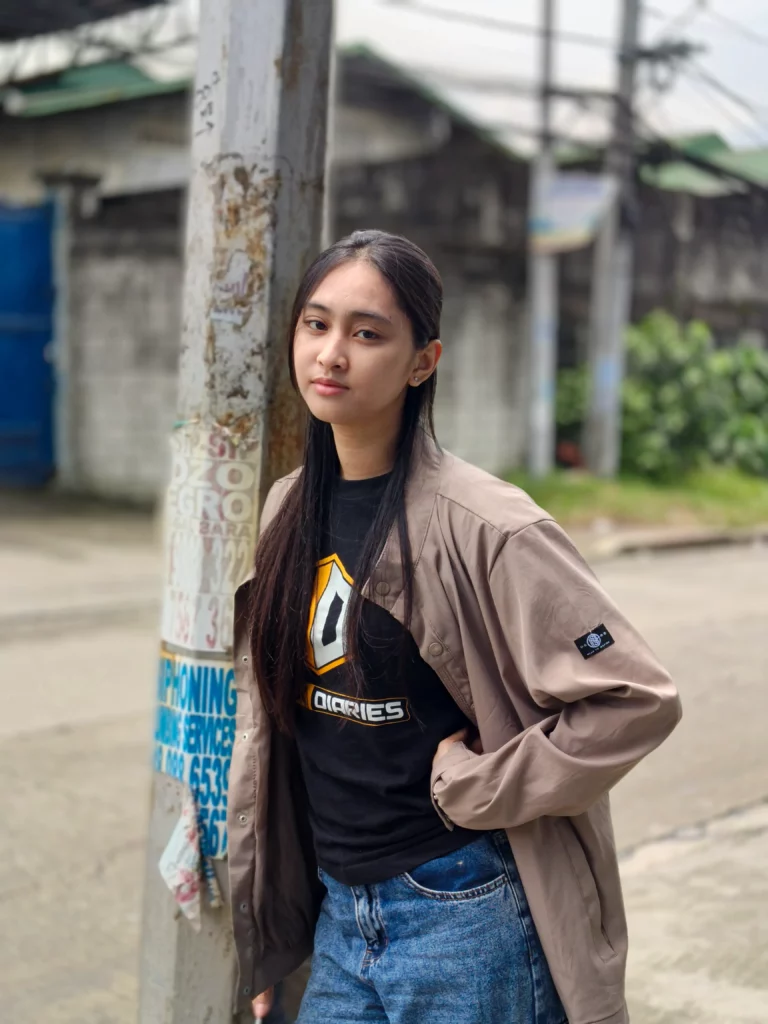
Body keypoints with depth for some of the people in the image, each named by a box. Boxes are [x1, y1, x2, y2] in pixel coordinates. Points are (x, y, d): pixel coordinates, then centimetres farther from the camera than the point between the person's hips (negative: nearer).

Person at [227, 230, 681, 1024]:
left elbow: (637, 699, -19)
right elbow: (265, 722, 9)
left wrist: (471, 785, -15)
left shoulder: (481, 525, -17)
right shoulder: (288, 510, 3)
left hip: (462, 920, -5)